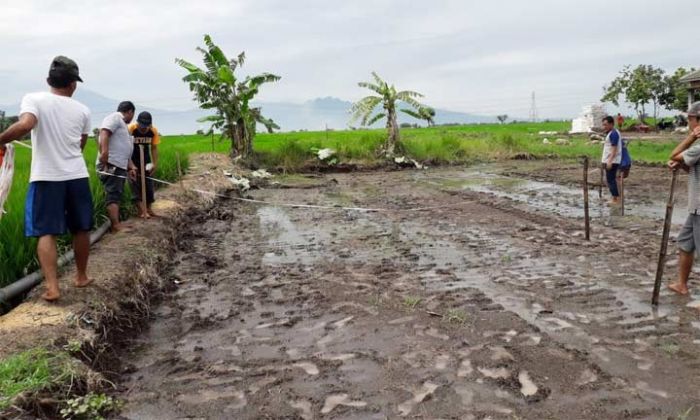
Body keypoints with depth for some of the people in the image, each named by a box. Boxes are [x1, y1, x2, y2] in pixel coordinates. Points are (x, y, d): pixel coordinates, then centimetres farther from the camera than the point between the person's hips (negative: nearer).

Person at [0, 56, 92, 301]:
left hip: (46, 177, -2)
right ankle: (82, 277, 29)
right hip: (77, 176, 3)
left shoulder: (33, 99, -4)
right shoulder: (82, 110, 6)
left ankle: (52, 287, -9)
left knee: (46, 233, 1)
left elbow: (25, 125, -23)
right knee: (81, 229, 15)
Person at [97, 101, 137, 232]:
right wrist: (104, 153, -32)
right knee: (113, 195, -15)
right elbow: (104, 134, -20)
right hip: (110, 165, -10)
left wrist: (130, 167, 27)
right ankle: (116, 226, -21)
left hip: (120, 166, 10)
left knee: (116, 195, 10)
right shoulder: (115, 117, -2)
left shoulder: (123, 124, 28)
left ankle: (116, 224, 13)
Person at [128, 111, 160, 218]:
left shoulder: (153, 131, -14)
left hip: (145, 160, 4)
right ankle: (142, 211, -8)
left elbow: (154, 148, -5)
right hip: (132, 160, -4)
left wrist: (155, 164, -13)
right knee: (135, 184, -8)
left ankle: (149, 209, 16)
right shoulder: (130, 129, -25)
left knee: (148, 184, 6)